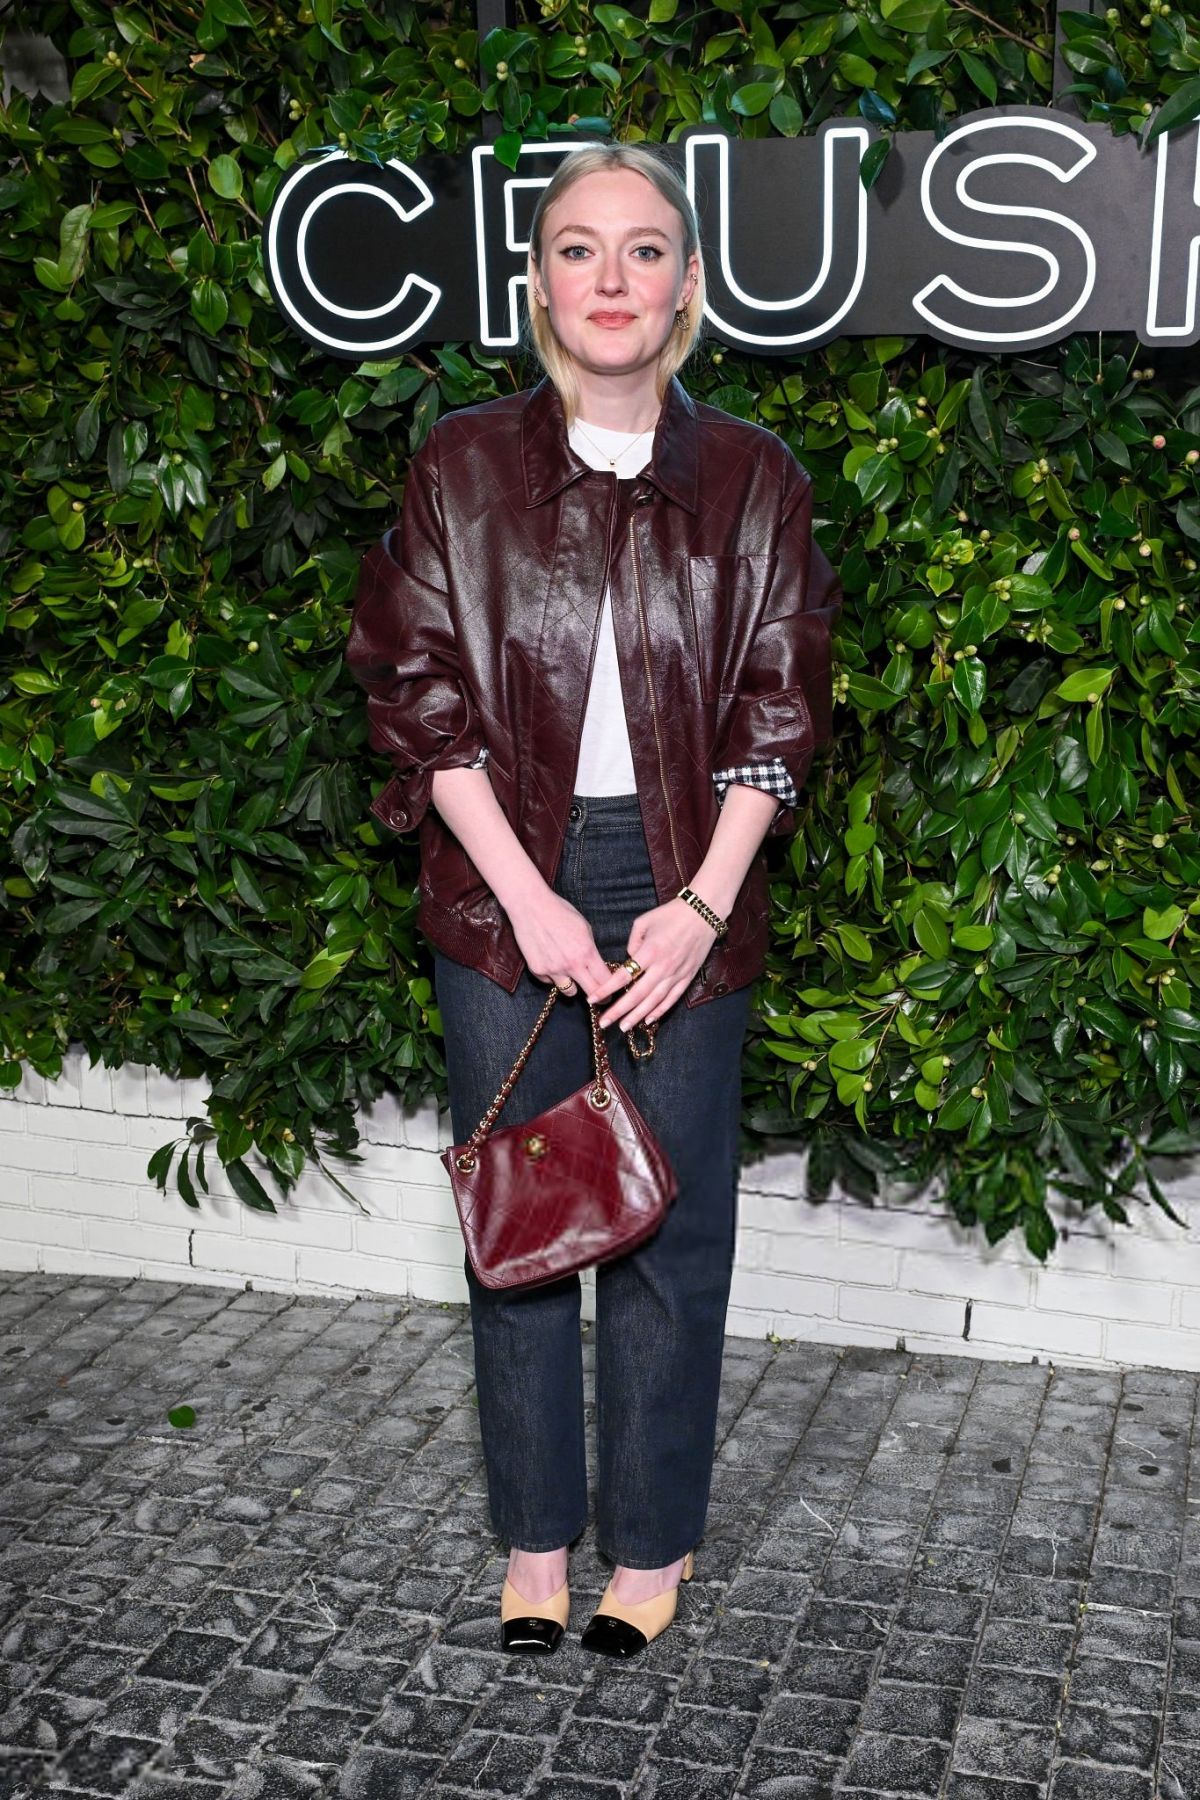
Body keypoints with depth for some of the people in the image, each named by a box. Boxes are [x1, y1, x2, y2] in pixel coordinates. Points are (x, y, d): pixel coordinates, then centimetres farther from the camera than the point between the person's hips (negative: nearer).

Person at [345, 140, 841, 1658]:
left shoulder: (754, 480, 3)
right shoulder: (463, 467, 2)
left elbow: (780, 710, 1)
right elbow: (423, 695, -2)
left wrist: (703, 905, -9)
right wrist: (530, 897, -10)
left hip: (686, 888, 0)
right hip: (508, 884, 0)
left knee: (672, 1222, 6)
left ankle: (652, 1542, 24)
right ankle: (534, 1535, 26)